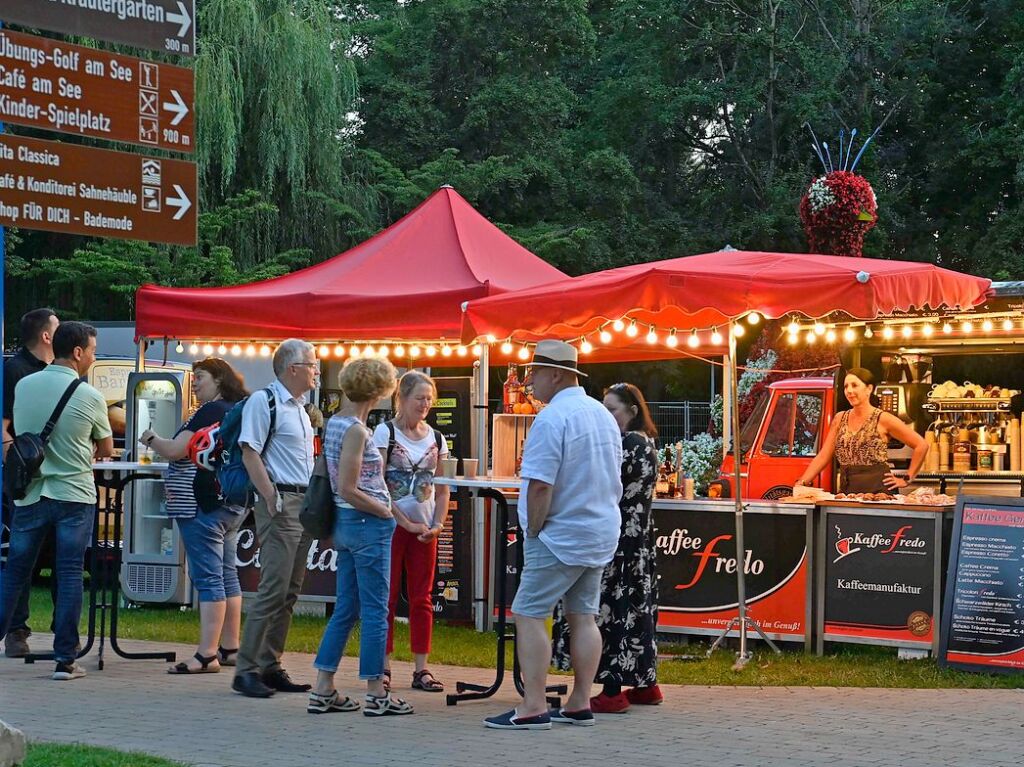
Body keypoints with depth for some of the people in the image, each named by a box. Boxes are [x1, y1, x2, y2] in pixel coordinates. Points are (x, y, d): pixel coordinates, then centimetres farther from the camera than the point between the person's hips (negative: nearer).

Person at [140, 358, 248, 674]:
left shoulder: (211, 411, -14)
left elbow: (175, 450, -16)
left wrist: (151, 439, 2)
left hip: (204, 504, -10)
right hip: (233, 505, 10)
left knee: (208, 579, -11)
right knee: (226, 575, 13)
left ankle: (207, 655, -13)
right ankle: (229, 648, 17)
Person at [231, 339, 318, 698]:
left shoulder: (299, 407, 20)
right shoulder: (263, 401, -8)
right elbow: (250, 453, -15)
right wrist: (271, 497, -22)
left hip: (305, 504, 9)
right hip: (281, 503, -9)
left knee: (289, 591, 9)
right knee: (273, 588, -12)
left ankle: (270, 666, 15)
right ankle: (247, 670, -9)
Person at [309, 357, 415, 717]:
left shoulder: (334, 423, 9)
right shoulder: (356, 431, -17)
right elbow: (348, 491, -20)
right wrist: (384, 510, -9)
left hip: (345, 523, 9)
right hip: (368, 525, -9)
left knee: (346, 609, 13)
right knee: (375, 610, -1)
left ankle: (323, 690, 13)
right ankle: (376, 694, 5)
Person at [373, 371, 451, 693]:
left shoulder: (436, 439, 10)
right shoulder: (385, 433, -4)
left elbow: (442, 489, 12)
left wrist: (437, 525, -3)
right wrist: (406, 523, -13)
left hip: (425, 529, 4)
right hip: (391, 524, -4)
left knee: (422, 599, 6)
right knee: (387, 597, 0)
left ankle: (422, 670, 9)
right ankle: (383, 667, 5)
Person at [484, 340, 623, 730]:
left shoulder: (551, 419, -18)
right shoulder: (602, 415, 11)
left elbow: (540, 486, -21)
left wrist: (533, 531, -10)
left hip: (562, 537, -9)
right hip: (601, 536, 9)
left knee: (528, 615, -4)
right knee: (583, 617, 11)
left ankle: (533, 708, -8)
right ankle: (580, 705, 13)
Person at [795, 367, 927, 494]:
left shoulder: (882, 419, -4)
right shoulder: (840, 419, 11)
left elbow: (921, 445, -3)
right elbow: (823, 456, 9)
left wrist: (907, 479, -3)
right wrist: (801, 483, -2)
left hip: (878, 490, -4)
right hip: (846, 492, 5)